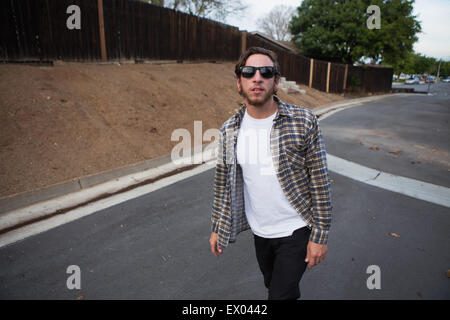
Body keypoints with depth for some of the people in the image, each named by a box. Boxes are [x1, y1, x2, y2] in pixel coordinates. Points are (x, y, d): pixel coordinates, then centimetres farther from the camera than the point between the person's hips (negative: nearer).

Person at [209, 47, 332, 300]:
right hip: (260, 232, 4)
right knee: (276, 286, 24)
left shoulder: (304, 122, -15)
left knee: (280, 294, 0)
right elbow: (222, 183, 4)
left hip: (296, 231, -4)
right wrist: (217, 228, 8)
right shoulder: (229, 131, -5)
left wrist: (320, 235, -11)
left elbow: (320, 182, -12)